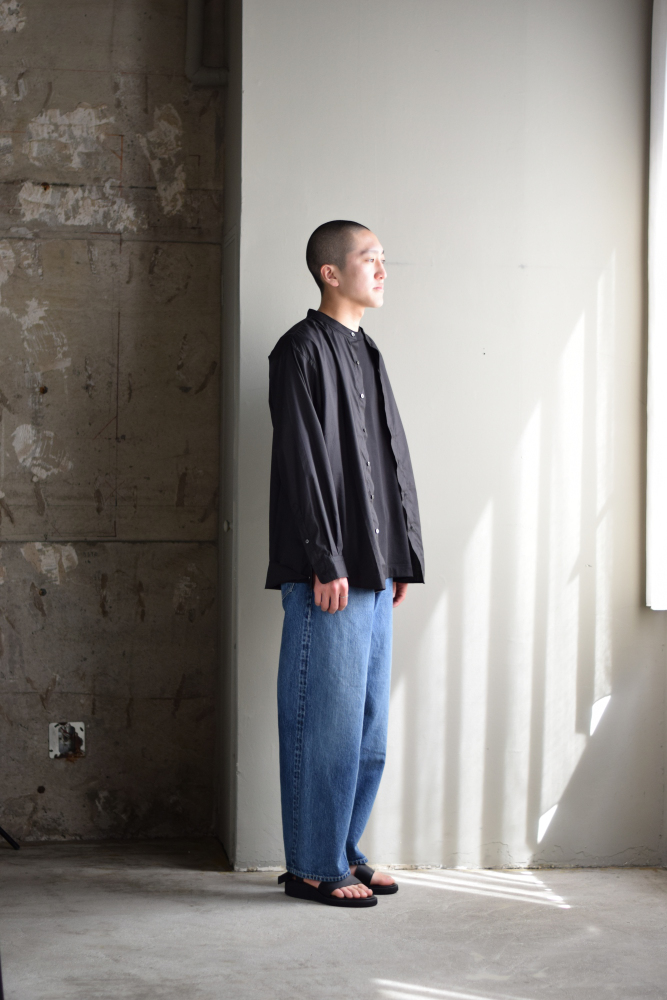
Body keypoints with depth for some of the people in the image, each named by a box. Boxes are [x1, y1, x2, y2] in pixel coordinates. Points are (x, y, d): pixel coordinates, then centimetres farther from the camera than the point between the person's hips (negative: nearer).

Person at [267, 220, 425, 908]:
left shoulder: (365, 355, 20)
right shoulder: (304, 350, -7)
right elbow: (303, 463, -14)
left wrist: (403, 559, 16)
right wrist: (324, 562, -19)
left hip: (373, 572, 9)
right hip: (328, 574, -9)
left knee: (368, 726, 12)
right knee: (326, 721, -4)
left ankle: (342, 851, 22)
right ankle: (313, 867, 4)